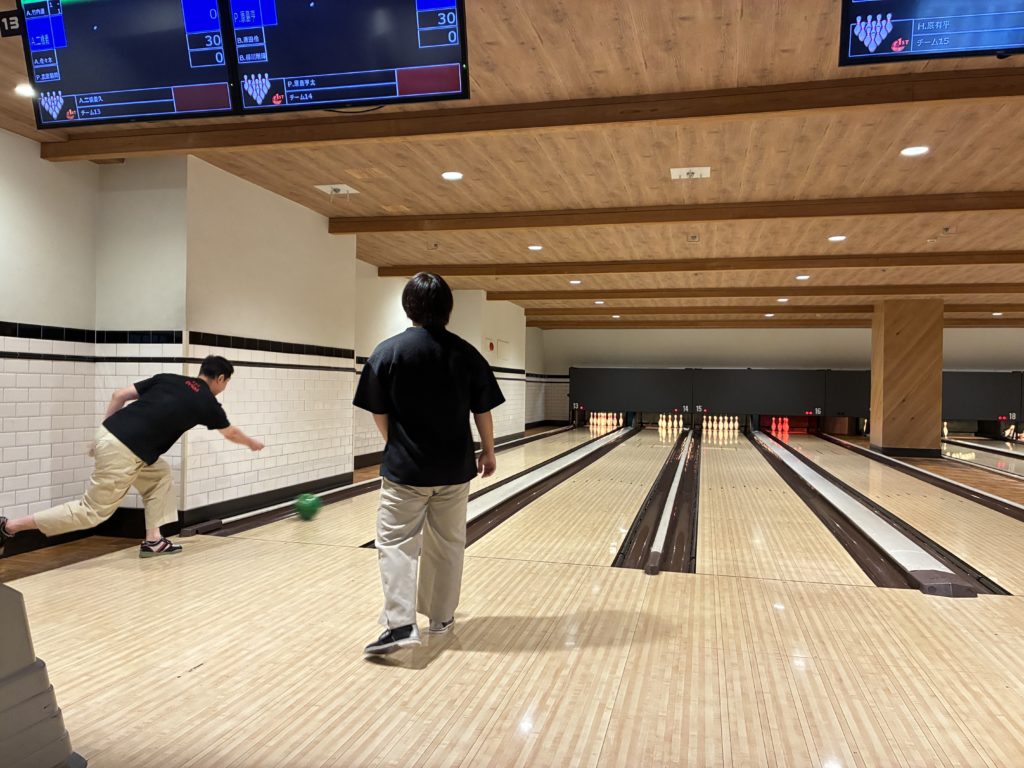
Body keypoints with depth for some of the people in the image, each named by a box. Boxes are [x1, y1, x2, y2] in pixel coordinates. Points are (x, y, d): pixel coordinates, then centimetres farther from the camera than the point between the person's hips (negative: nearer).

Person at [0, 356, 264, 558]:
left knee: (161, 475, 21)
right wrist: (253, 443, 43)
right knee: (93, 511, 4)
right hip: (123, 453, -8)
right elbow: (231, 433, 23)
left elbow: (120, 395, 12)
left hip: (109, 436, 8)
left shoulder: (168, 379, 16)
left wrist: (107, 433, 20)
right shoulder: (207, 403, 4)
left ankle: (153, 540, 19)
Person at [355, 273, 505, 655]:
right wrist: (488, 452, 16)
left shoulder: (387, 352, -8)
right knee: (448, 543, 14)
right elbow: (482, 411, 2)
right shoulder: (466, 353, -3)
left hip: (405, 468, -2)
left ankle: (401, 624, -7)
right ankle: (441, 617, 25)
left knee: (396, 543, 4)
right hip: (454, 468, 3)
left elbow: (379, 413, -3)